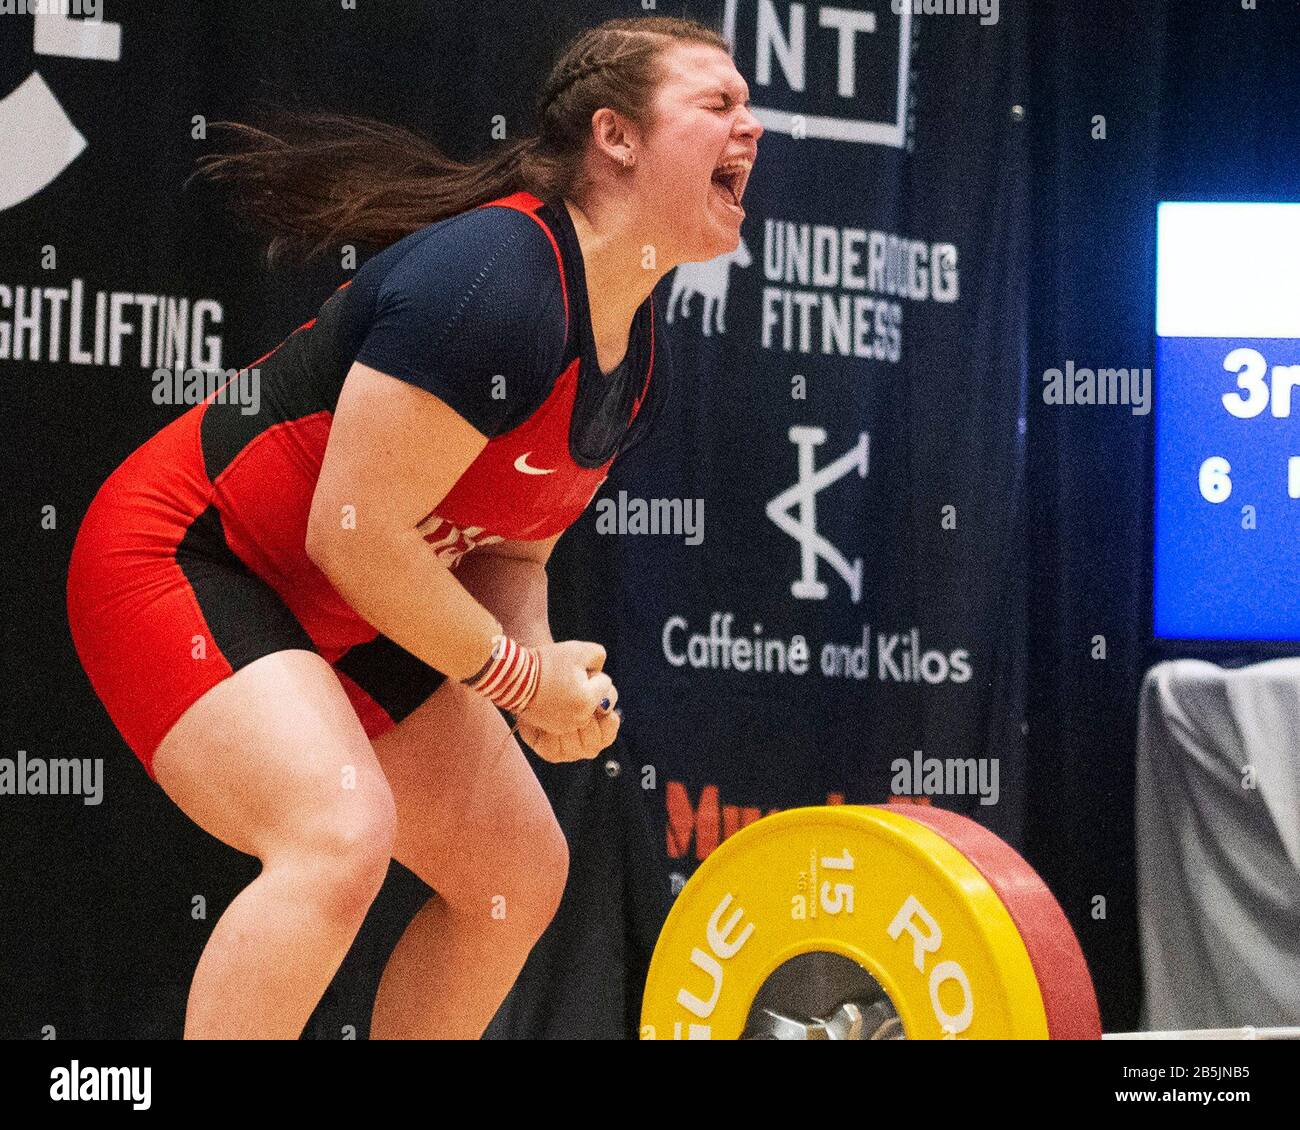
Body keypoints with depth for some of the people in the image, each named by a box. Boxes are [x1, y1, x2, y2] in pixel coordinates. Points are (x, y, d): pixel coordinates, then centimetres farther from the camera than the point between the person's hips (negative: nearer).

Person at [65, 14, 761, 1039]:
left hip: (336, 615, 10)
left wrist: (539, 664, -9)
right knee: (342, 835, -31)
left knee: (521, 875, 10)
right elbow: (354, 534, -27)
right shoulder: (491, 280, -27)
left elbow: (507, 545, 13)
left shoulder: (635, 355, 3)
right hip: (182, 565, -10)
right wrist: (517, 675, -16)